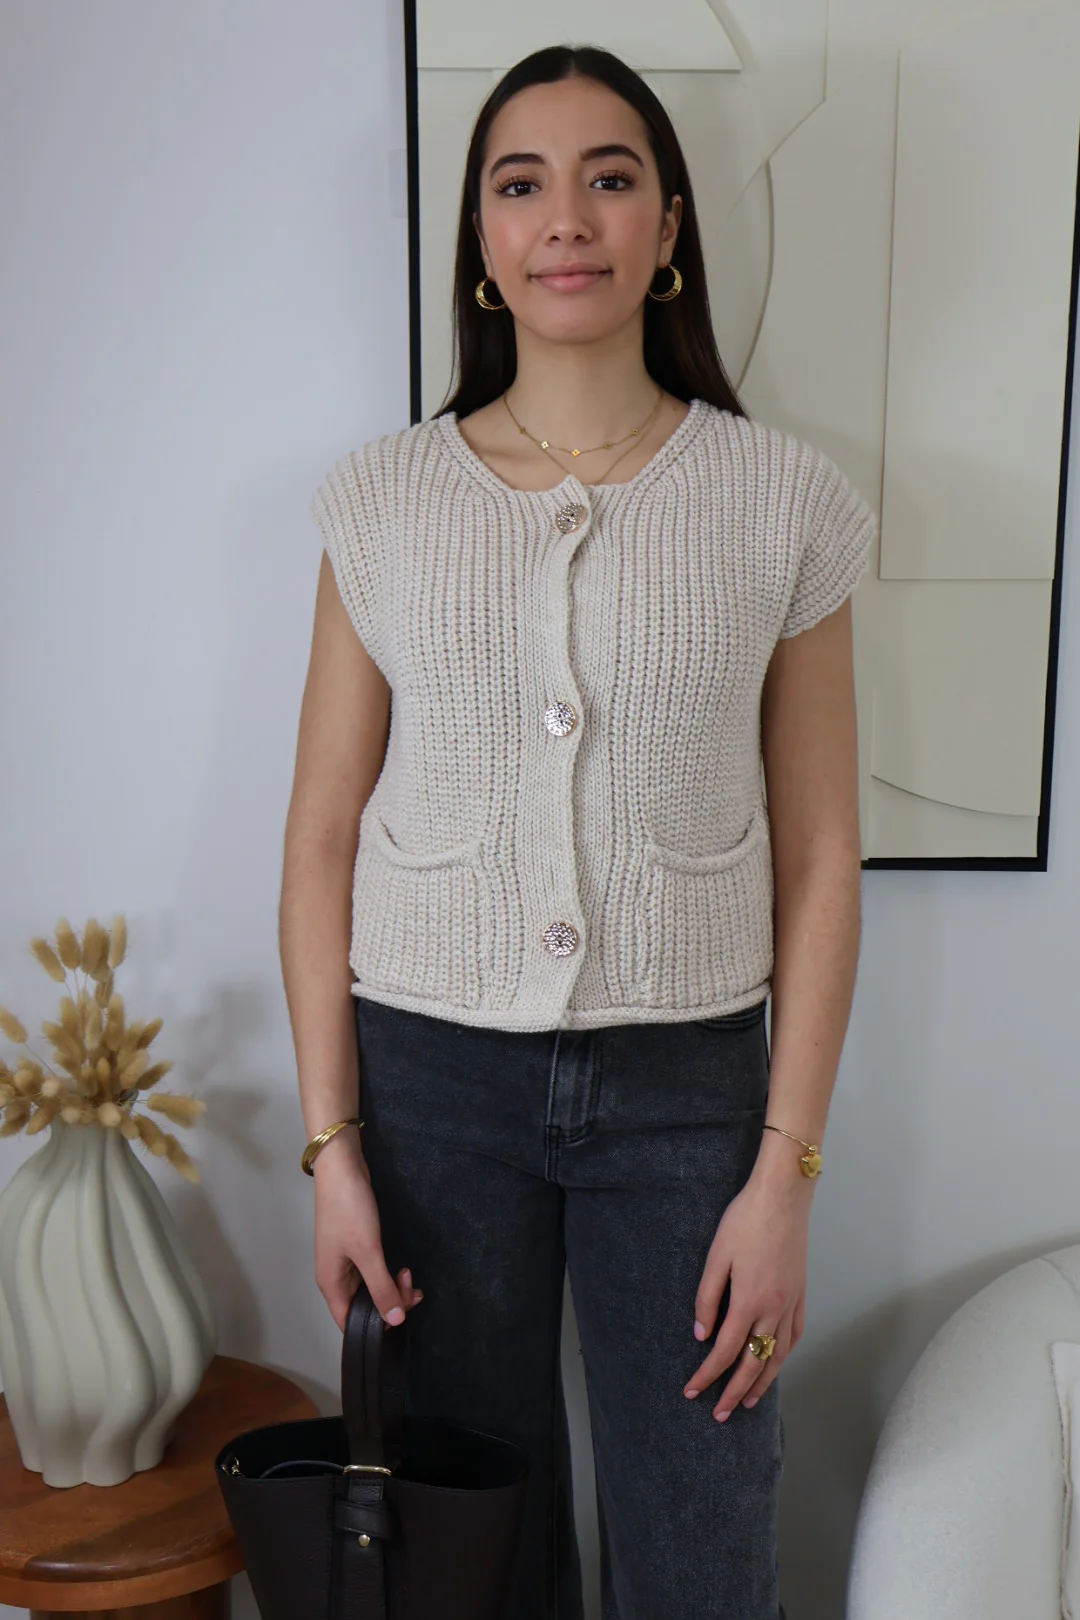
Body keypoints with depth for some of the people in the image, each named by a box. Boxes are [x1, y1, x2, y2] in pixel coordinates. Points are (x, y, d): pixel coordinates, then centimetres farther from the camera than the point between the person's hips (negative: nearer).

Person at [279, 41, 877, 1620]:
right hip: (434, 1071, 1)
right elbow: (324, 839, 1)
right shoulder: (384, 501, -1)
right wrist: (332, 1145, -2)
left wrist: (787, 1170, -5)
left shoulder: (785, 501, -3)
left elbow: (818, 858, -2)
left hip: (686, 1080, 0)